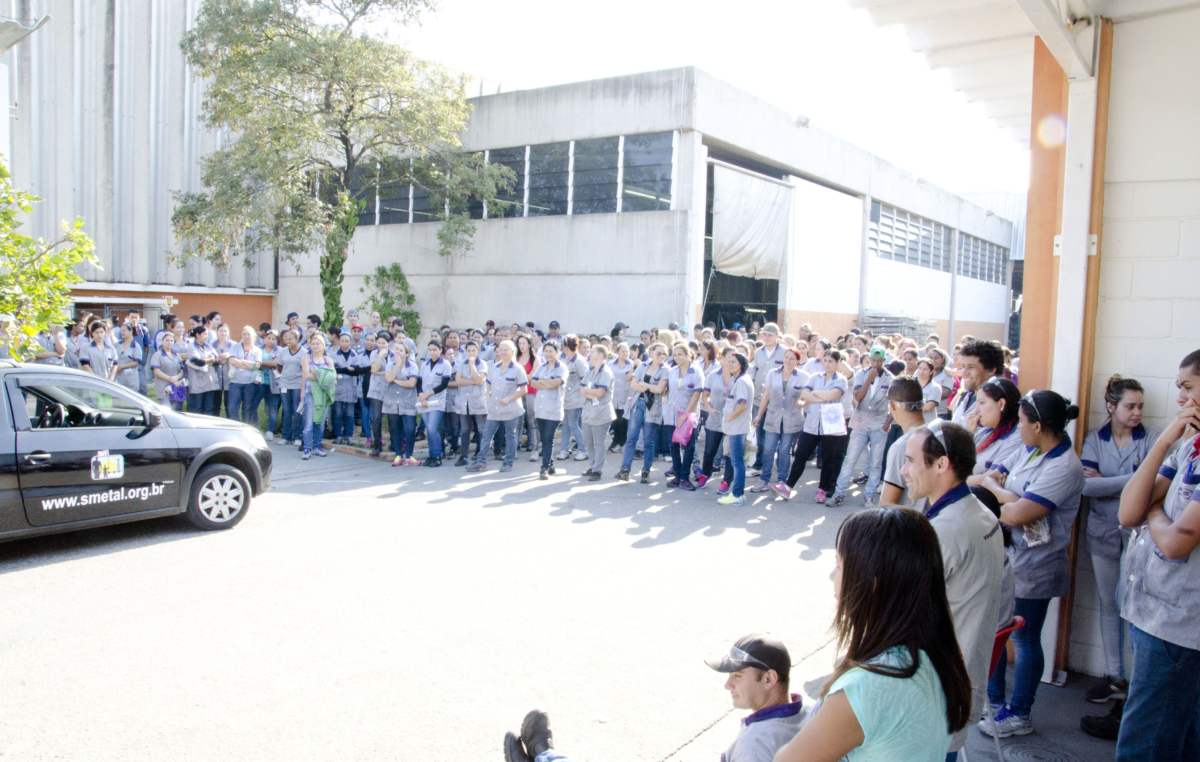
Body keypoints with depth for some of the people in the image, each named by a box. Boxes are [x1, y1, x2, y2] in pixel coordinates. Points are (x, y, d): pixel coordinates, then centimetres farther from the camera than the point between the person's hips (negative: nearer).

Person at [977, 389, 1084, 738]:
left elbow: (1018, 515, -27)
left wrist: (999, 494, -9)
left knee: (1024, 640, 7)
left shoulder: (1064, 468, -23)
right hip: (1005, 556, 9)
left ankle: (1018, 715, 24)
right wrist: (1009, 496, -13)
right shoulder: (1028, 450, 4)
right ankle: (993, 701, 34)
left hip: (1033, 568, -8)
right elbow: (988, 477, 7)